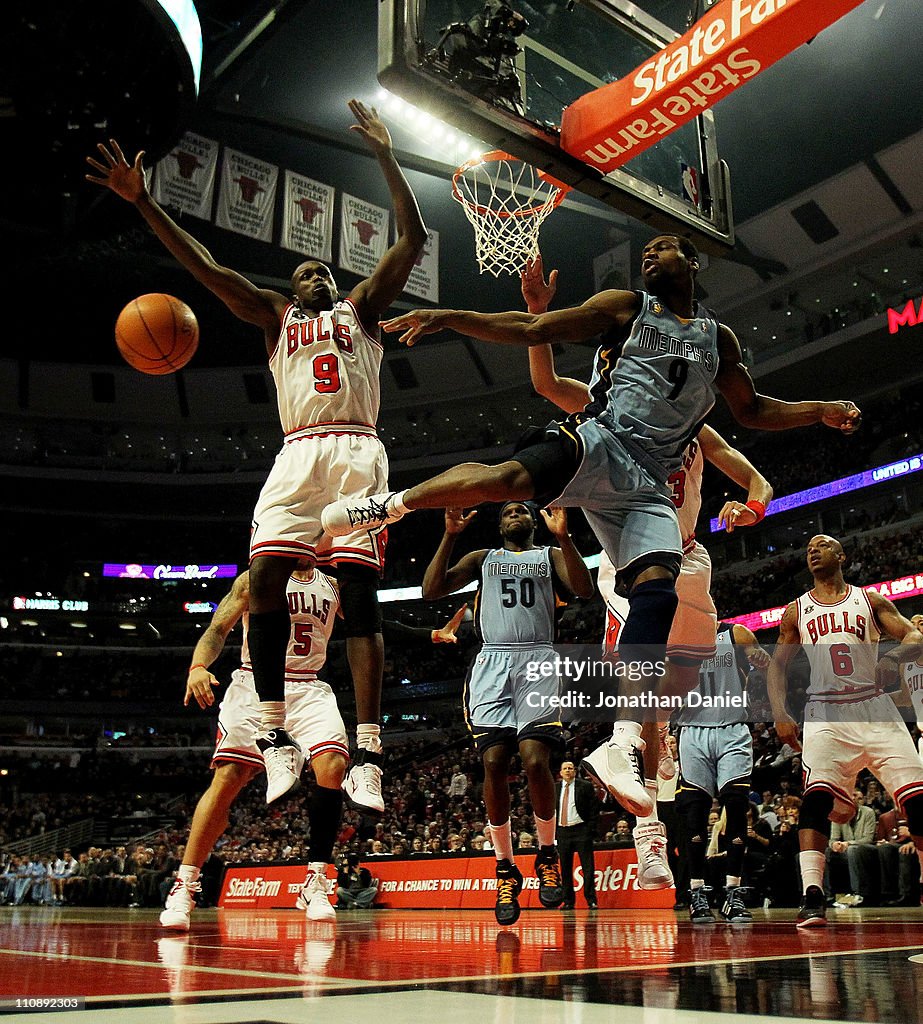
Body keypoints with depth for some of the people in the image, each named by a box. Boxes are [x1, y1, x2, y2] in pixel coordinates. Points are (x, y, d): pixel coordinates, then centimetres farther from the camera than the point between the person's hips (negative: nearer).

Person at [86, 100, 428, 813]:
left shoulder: (362, 307, 24)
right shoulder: (276, 316, 27)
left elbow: (414, 239, 15)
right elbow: (207, 268, 19)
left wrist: (386, 159, 8)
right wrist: (143, 202, 12)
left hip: (358, 452, -2)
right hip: (298, 454, 2)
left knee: (359, 591, -11)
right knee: (265, 575, -18)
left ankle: (369, 756, -16)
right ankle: (275, 735, -11)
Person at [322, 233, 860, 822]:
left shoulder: (720, 339, 23)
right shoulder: (625, 308, 12)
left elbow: (752, 410, 31)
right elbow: (532, 331, 6)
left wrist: (822, 412, 15)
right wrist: (449, 317, -4)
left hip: (648, 488, 3)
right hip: (599, 444, -3)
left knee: (658, 590, -20)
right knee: (515, 475, -36)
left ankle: (623, 746, -21)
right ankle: (390, 504, -17)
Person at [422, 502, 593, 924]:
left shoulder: (550, 555, 19)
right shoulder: (482, 558, 22)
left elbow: (585, 590, -1)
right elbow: (431, 590, 9)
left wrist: (563, 536, -12)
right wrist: (449, 536, 0)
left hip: (538, 662, -1)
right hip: (492, 663, 1)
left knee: (535, 760, -16)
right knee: (494, 763, -9)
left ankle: (547, 855, 6)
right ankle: (505, 870, 4)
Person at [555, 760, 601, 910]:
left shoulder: (586, 786, 0)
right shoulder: (555, 789, 11)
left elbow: (594, 808, -1)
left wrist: (591, 828, -8)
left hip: (581, 831, -4)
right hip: (562, 831, 4)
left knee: (588, 867, -4)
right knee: (565, 868, 6)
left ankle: (591, 900, 1)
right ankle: (568, 901, 13)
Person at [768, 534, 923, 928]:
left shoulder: (870, 600, 11)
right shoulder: (796, 610, 14)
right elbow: (777, 665, 15)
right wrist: (780, 715, 0)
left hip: (875, 708, 1)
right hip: (825, 712, -1)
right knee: (817, 795, -21)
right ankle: (812, 897, -27)